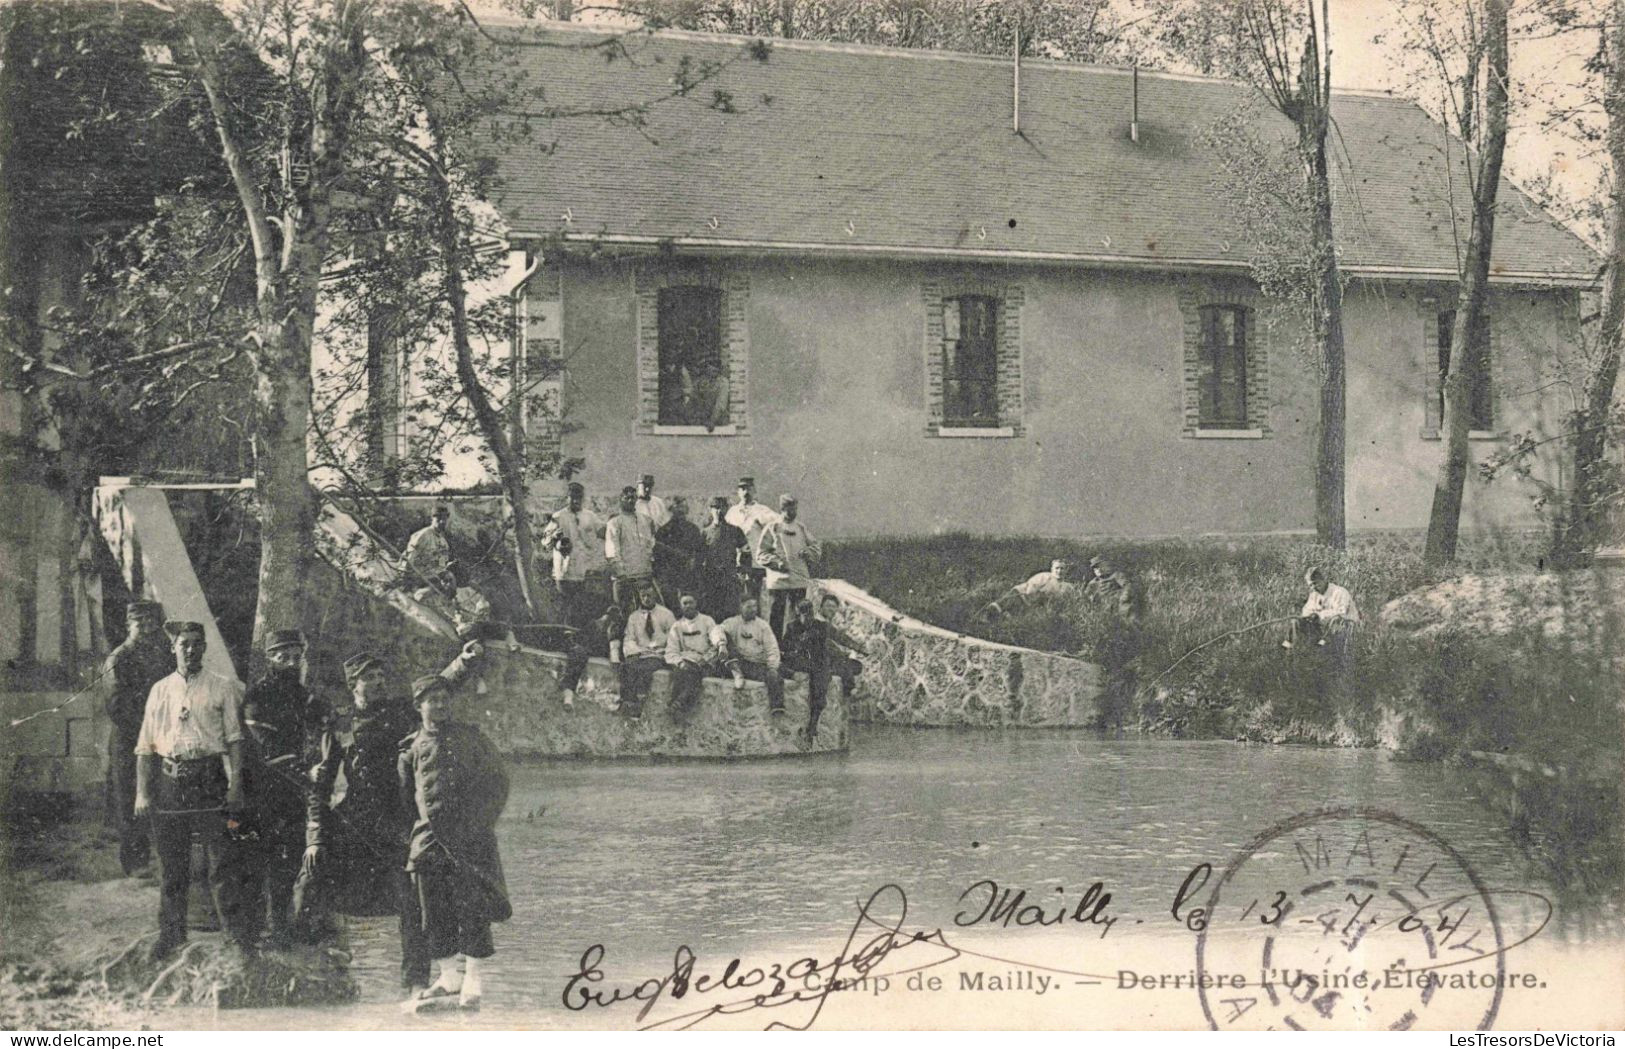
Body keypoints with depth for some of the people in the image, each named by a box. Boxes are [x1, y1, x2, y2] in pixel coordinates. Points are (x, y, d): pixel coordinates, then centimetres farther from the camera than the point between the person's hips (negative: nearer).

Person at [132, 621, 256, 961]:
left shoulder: (222, 687, 5)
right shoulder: (160, 691, 13)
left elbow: (235, 740, 1)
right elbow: (145, 747, 13)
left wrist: (235, 787, -8)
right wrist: (142, 792, 5)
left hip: (210, 780, -3)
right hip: (169, 782, 3)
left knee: (224, 863, -5)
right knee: (170, 866, 8)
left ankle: (240, 934, -2)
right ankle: (171, 935, 18)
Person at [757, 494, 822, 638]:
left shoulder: (801, 528, 13)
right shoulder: (772, 529, 2)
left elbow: (817, 549, 16)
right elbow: (761, 555, -1)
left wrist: (808, 552, -7)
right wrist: (777, 562, -17)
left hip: (800, 580, 4)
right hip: (777, 581, -4)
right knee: (775, 617, -3)